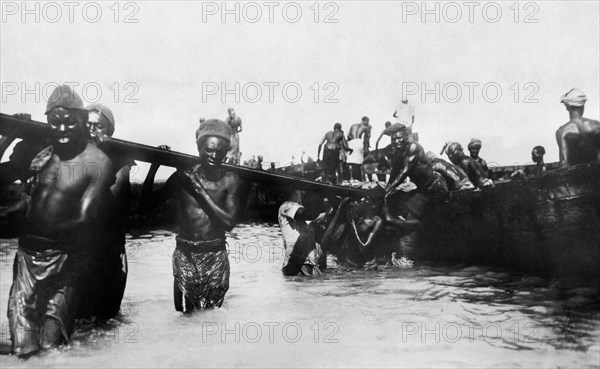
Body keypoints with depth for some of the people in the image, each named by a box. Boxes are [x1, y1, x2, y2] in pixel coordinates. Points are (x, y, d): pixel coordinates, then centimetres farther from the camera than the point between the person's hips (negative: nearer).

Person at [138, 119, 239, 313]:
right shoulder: (184, 175, -3)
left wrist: (200, 191, -18)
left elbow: (229, 222, -14)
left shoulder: (230, 180, -4)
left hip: (215, 258, 0)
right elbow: (144, 207, -4)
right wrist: (154, 167, -12)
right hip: (185, 255, 1)